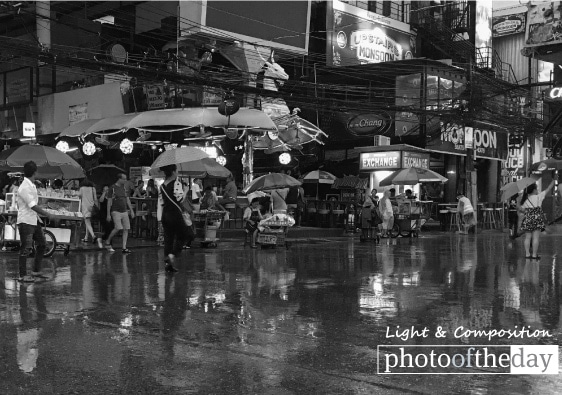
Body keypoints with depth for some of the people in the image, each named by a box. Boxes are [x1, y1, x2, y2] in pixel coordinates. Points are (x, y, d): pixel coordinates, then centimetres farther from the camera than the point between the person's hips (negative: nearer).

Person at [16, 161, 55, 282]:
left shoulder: (32, 185, 10)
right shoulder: (25, 188, -20)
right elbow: (33, 206, -23)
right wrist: (48, 215, -18)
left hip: (34, 220, 10)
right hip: (26, 221, -10)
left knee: (42, 244, 13)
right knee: (26, 249, -4)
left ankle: (36, 271, 22)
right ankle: (22, 275, 4)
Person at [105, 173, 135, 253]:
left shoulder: (124, 188, 13)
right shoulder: (112, 188, -6)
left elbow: (127, 200, 18)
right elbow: (109, 202, -6)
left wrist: (131, 210, 12)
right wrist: (108, 214, -9)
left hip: (124, 212, 6)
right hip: (116, 211, -6)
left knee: (126, 229, -1)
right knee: (118, 228, -16)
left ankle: (124, 247, 2)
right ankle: (108, 242, 6)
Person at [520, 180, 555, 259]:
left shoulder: (525, 200, 4)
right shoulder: (538, 197, -7)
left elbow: (522, 209, 7)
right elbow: (548, 189, -1)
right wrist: (553, 181, 9)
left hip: (527, 220, 4)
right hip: (537, 220, -4)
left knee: (527, 237, 8)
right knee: (536, 237, -2)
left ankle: (527, 254, 8)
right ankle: (534, 255, -2)